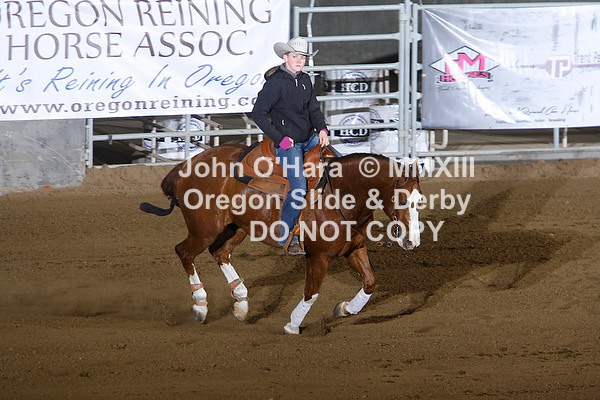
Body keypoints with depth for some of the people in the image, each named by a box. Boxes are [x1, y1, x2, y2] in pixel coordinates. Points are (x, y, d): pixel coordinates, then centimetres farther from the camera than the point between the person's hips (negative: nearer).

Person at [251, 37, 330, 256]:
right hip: (288, 143, -8)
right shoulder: (275, 82, -14)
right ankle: (286, 237, -6)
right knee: (298, 189, -19)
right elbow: (258, 113, -14)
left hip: (309, 139, 8)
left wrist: (322, 129, -2)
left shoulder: (305, 80, 7)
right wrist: (280, 138, -16)